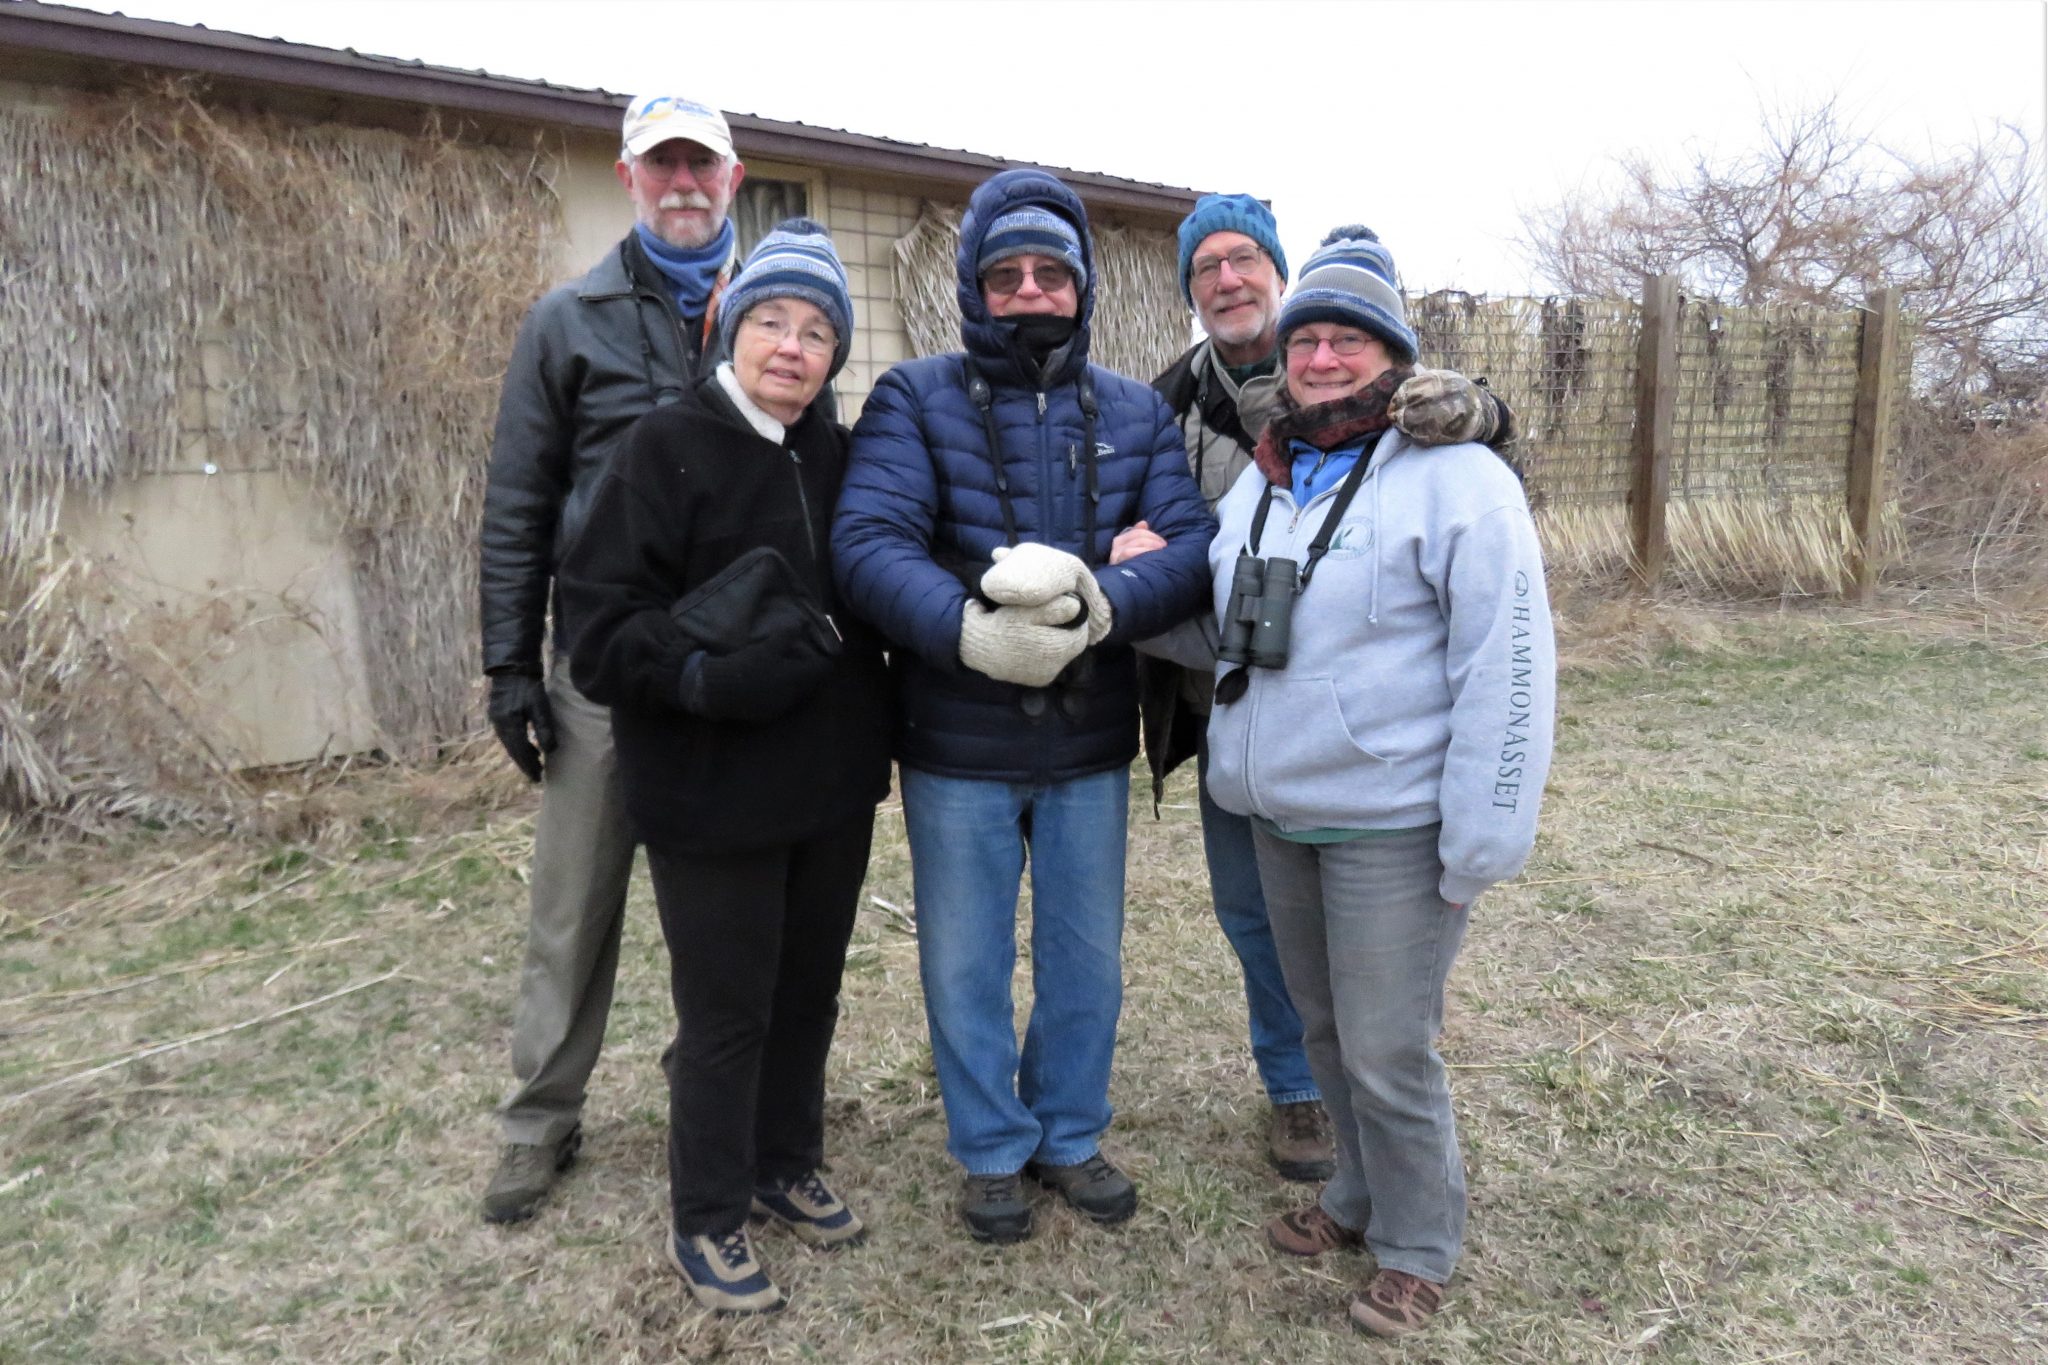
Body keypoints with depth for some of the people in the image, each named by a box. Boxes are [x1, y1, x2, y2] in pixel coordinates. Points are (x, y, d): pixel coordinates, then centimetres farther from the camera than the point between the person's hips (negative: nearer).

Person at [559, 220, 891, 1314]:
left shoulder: (840, 456, 6)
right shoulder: (667, 448, -10)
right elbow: (600, 621, -15)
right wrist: (707, 673, -26)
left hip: (833, 782, 6)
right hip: (711, 793, -5)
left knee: (809, 988, 18)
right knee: (726, 1010, 6)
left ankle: (787, 1166, 41)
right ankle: (706, 1221, 29)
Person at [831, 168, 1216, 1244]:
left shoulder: (1137, 413, 5)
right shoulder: (915, 399, -3)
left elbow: (1195, 548, -9)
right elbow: (868, 544, -18)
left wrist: (1098, 600, -28)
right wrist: (970, 627, -33)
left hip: (1091, 747, 3)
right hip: (956, 750, -2)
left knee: (1088, 958, 18)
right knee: (966, 964, 13)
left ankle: (1070, 1135, 42)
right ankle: (991, 1149, 38)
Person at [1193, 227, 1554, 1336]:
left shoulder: (1456, 479, -12)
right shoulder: (1261, 479, 10)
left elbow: (1507, 669, -16)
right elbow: (1211, 623, 20)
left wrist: (1483, 840, -19)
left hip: (1391, 825, -7)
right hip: (1277, 817, 7)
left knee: (1388, 1053, 4)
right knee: (1326, 1028, 20)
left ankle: (1418, 1246, 29)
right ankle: (1362, 1195, 43)